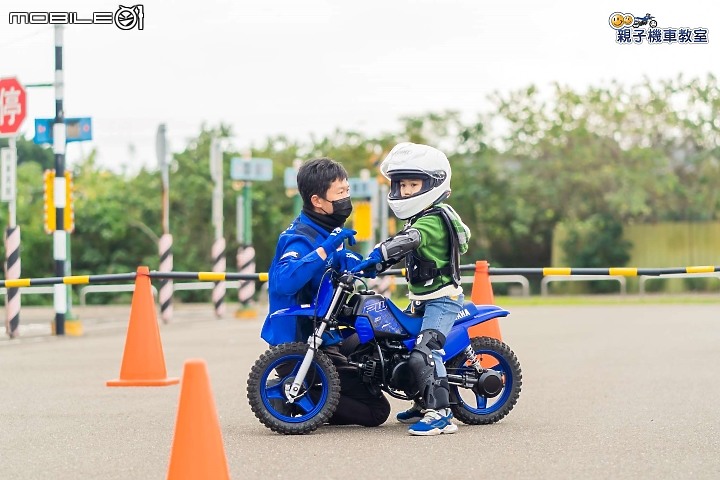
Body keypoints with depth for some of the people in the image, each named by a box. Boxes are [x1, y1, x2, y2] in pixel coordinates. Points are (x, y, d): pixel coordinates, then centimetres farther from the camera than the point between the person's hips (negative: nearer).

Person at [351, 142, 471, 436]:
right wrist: (373, 267, 1)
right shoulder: (420, 218, 15)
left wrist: (374, 257, -46)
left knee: (424, 352, -25)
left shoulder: (434, 219, -17)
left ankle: (441, 413, -29)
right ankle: (423, 405, 30)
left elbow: (407, 241, -34)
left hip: (443, 299, -11)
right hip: (422, 300, 11)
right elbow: (400, 251, 17)